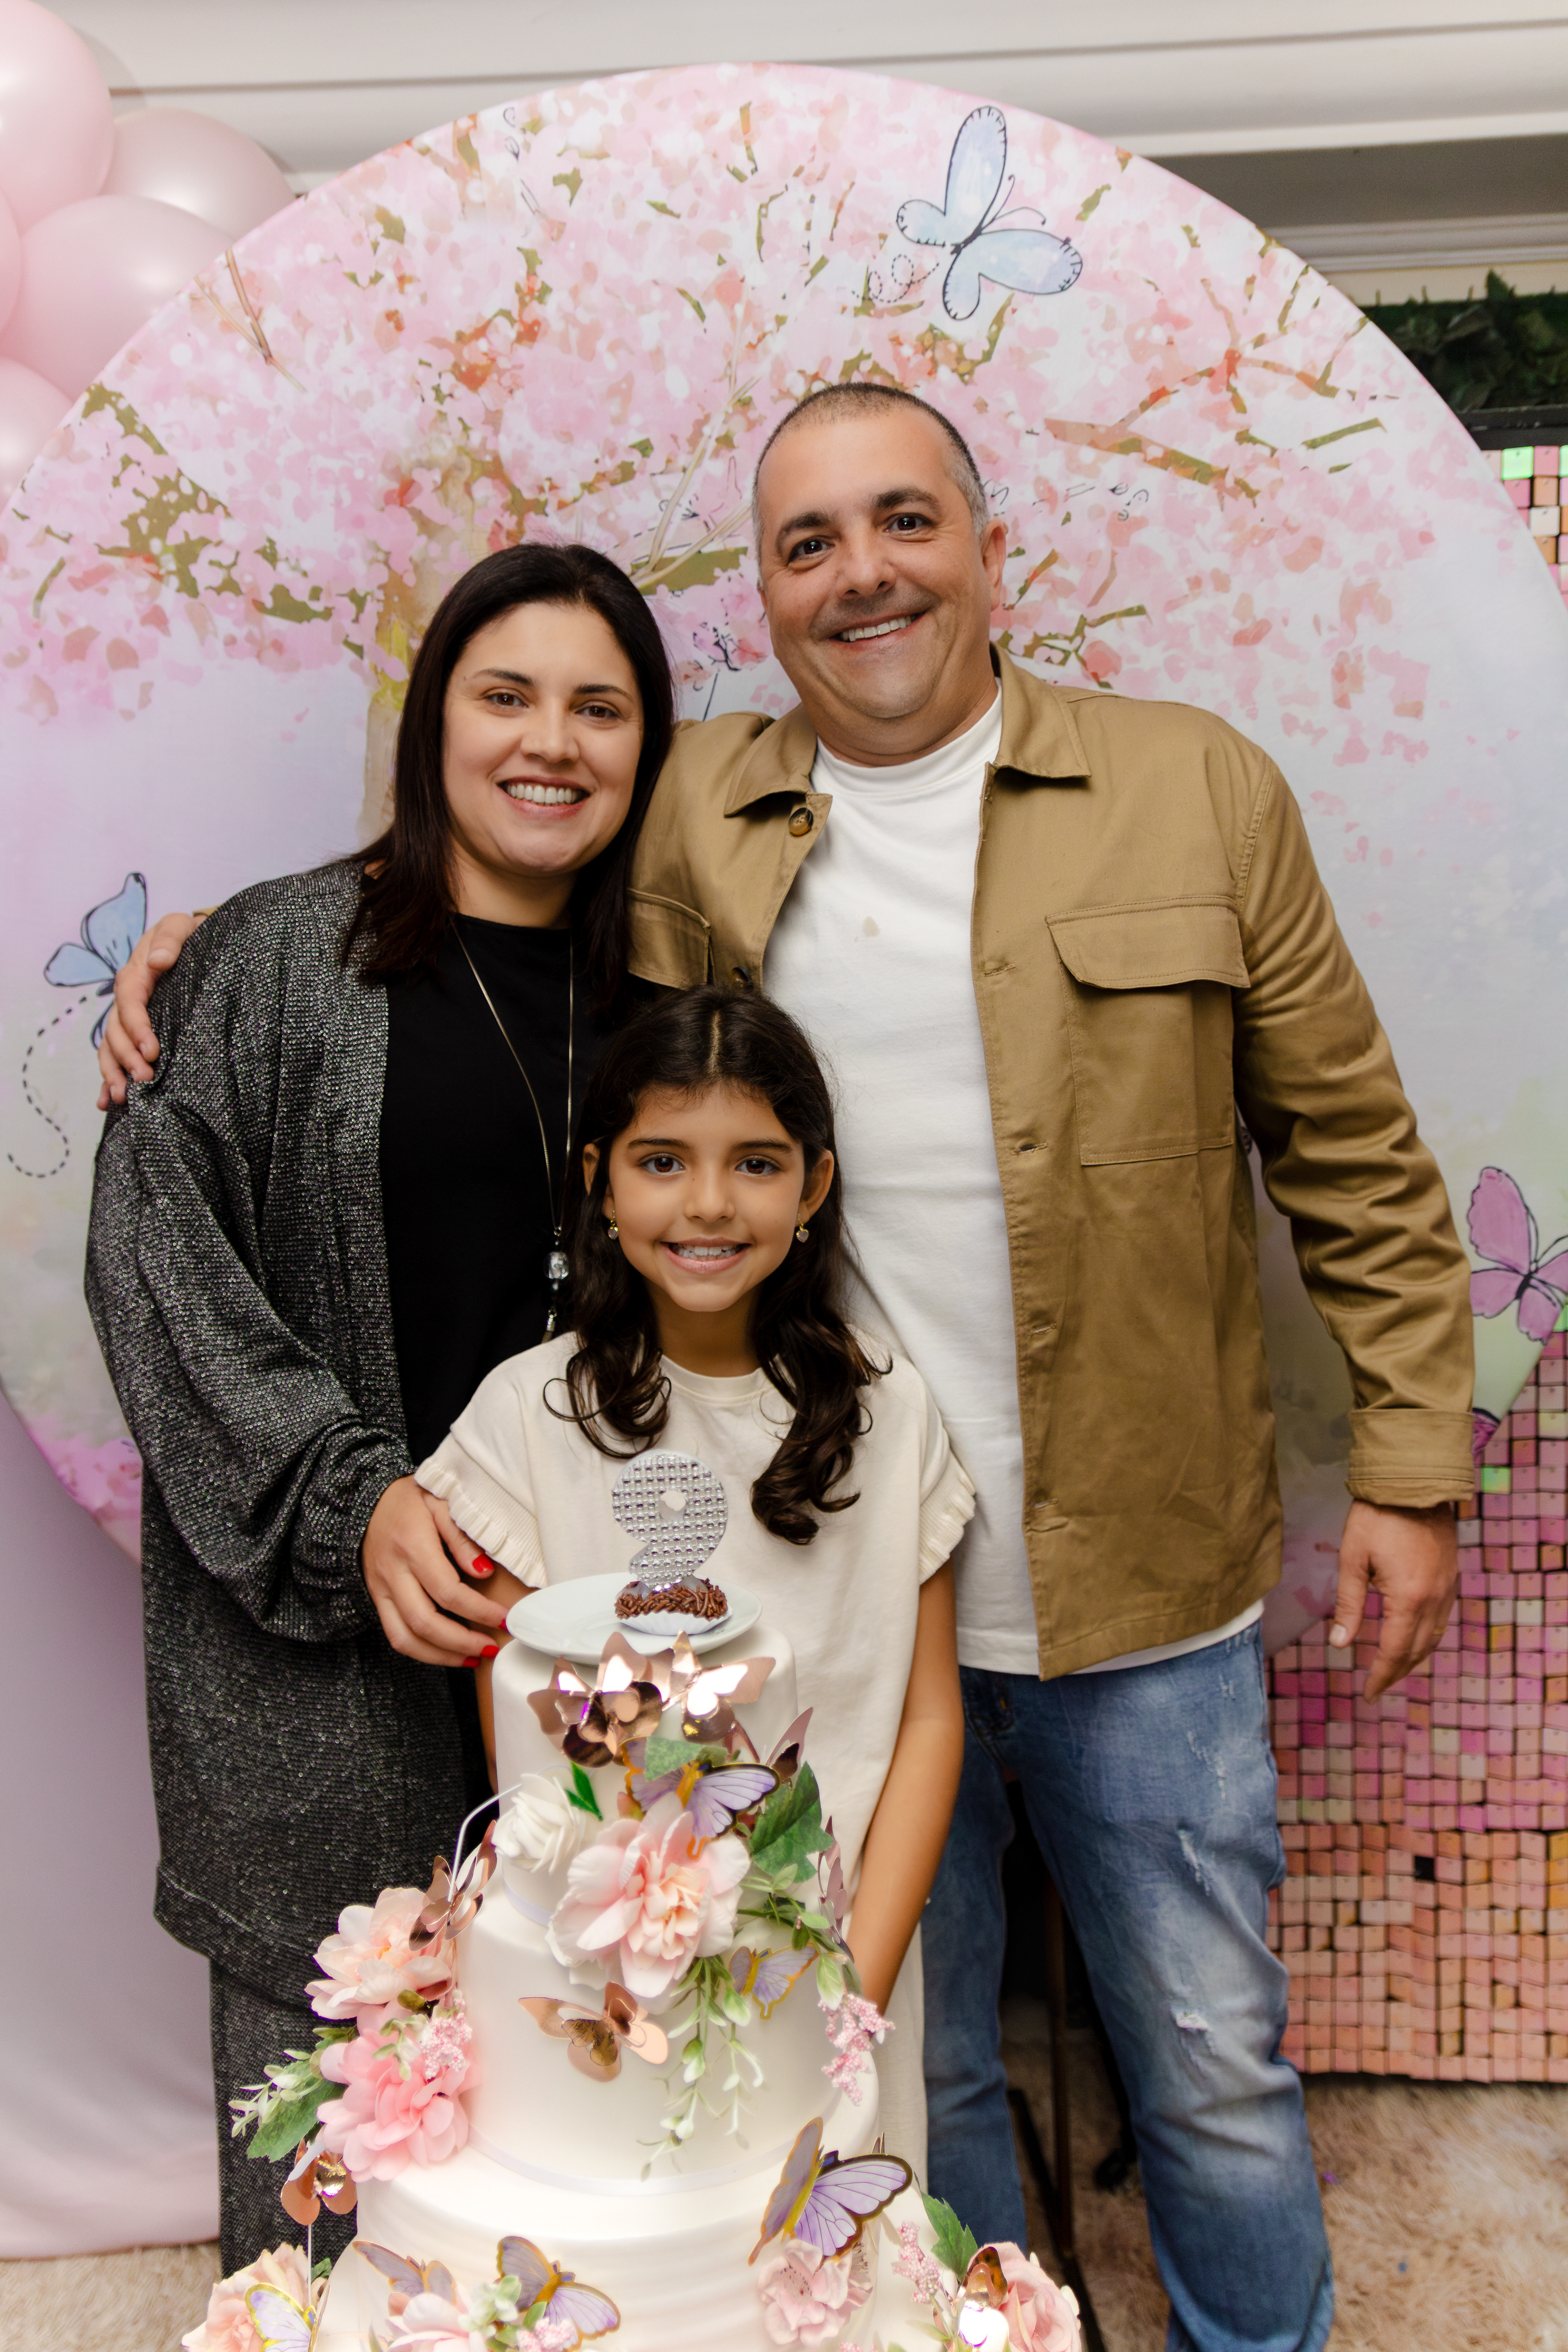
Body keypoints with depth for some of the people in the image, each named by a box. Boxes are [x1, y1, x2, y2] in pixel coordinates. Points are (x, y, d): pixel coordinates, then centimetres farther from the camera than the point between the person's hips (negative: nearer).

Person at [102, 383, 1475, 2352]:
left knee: (1216, 2072, 19)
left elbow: (1356, 1160, 2)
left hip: (1147, 1600, 0)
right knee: (913, 2074, 21)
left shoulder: (1200, 793, -1)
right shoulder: (687, 824, 1)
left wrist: (1408, 1469, 0)